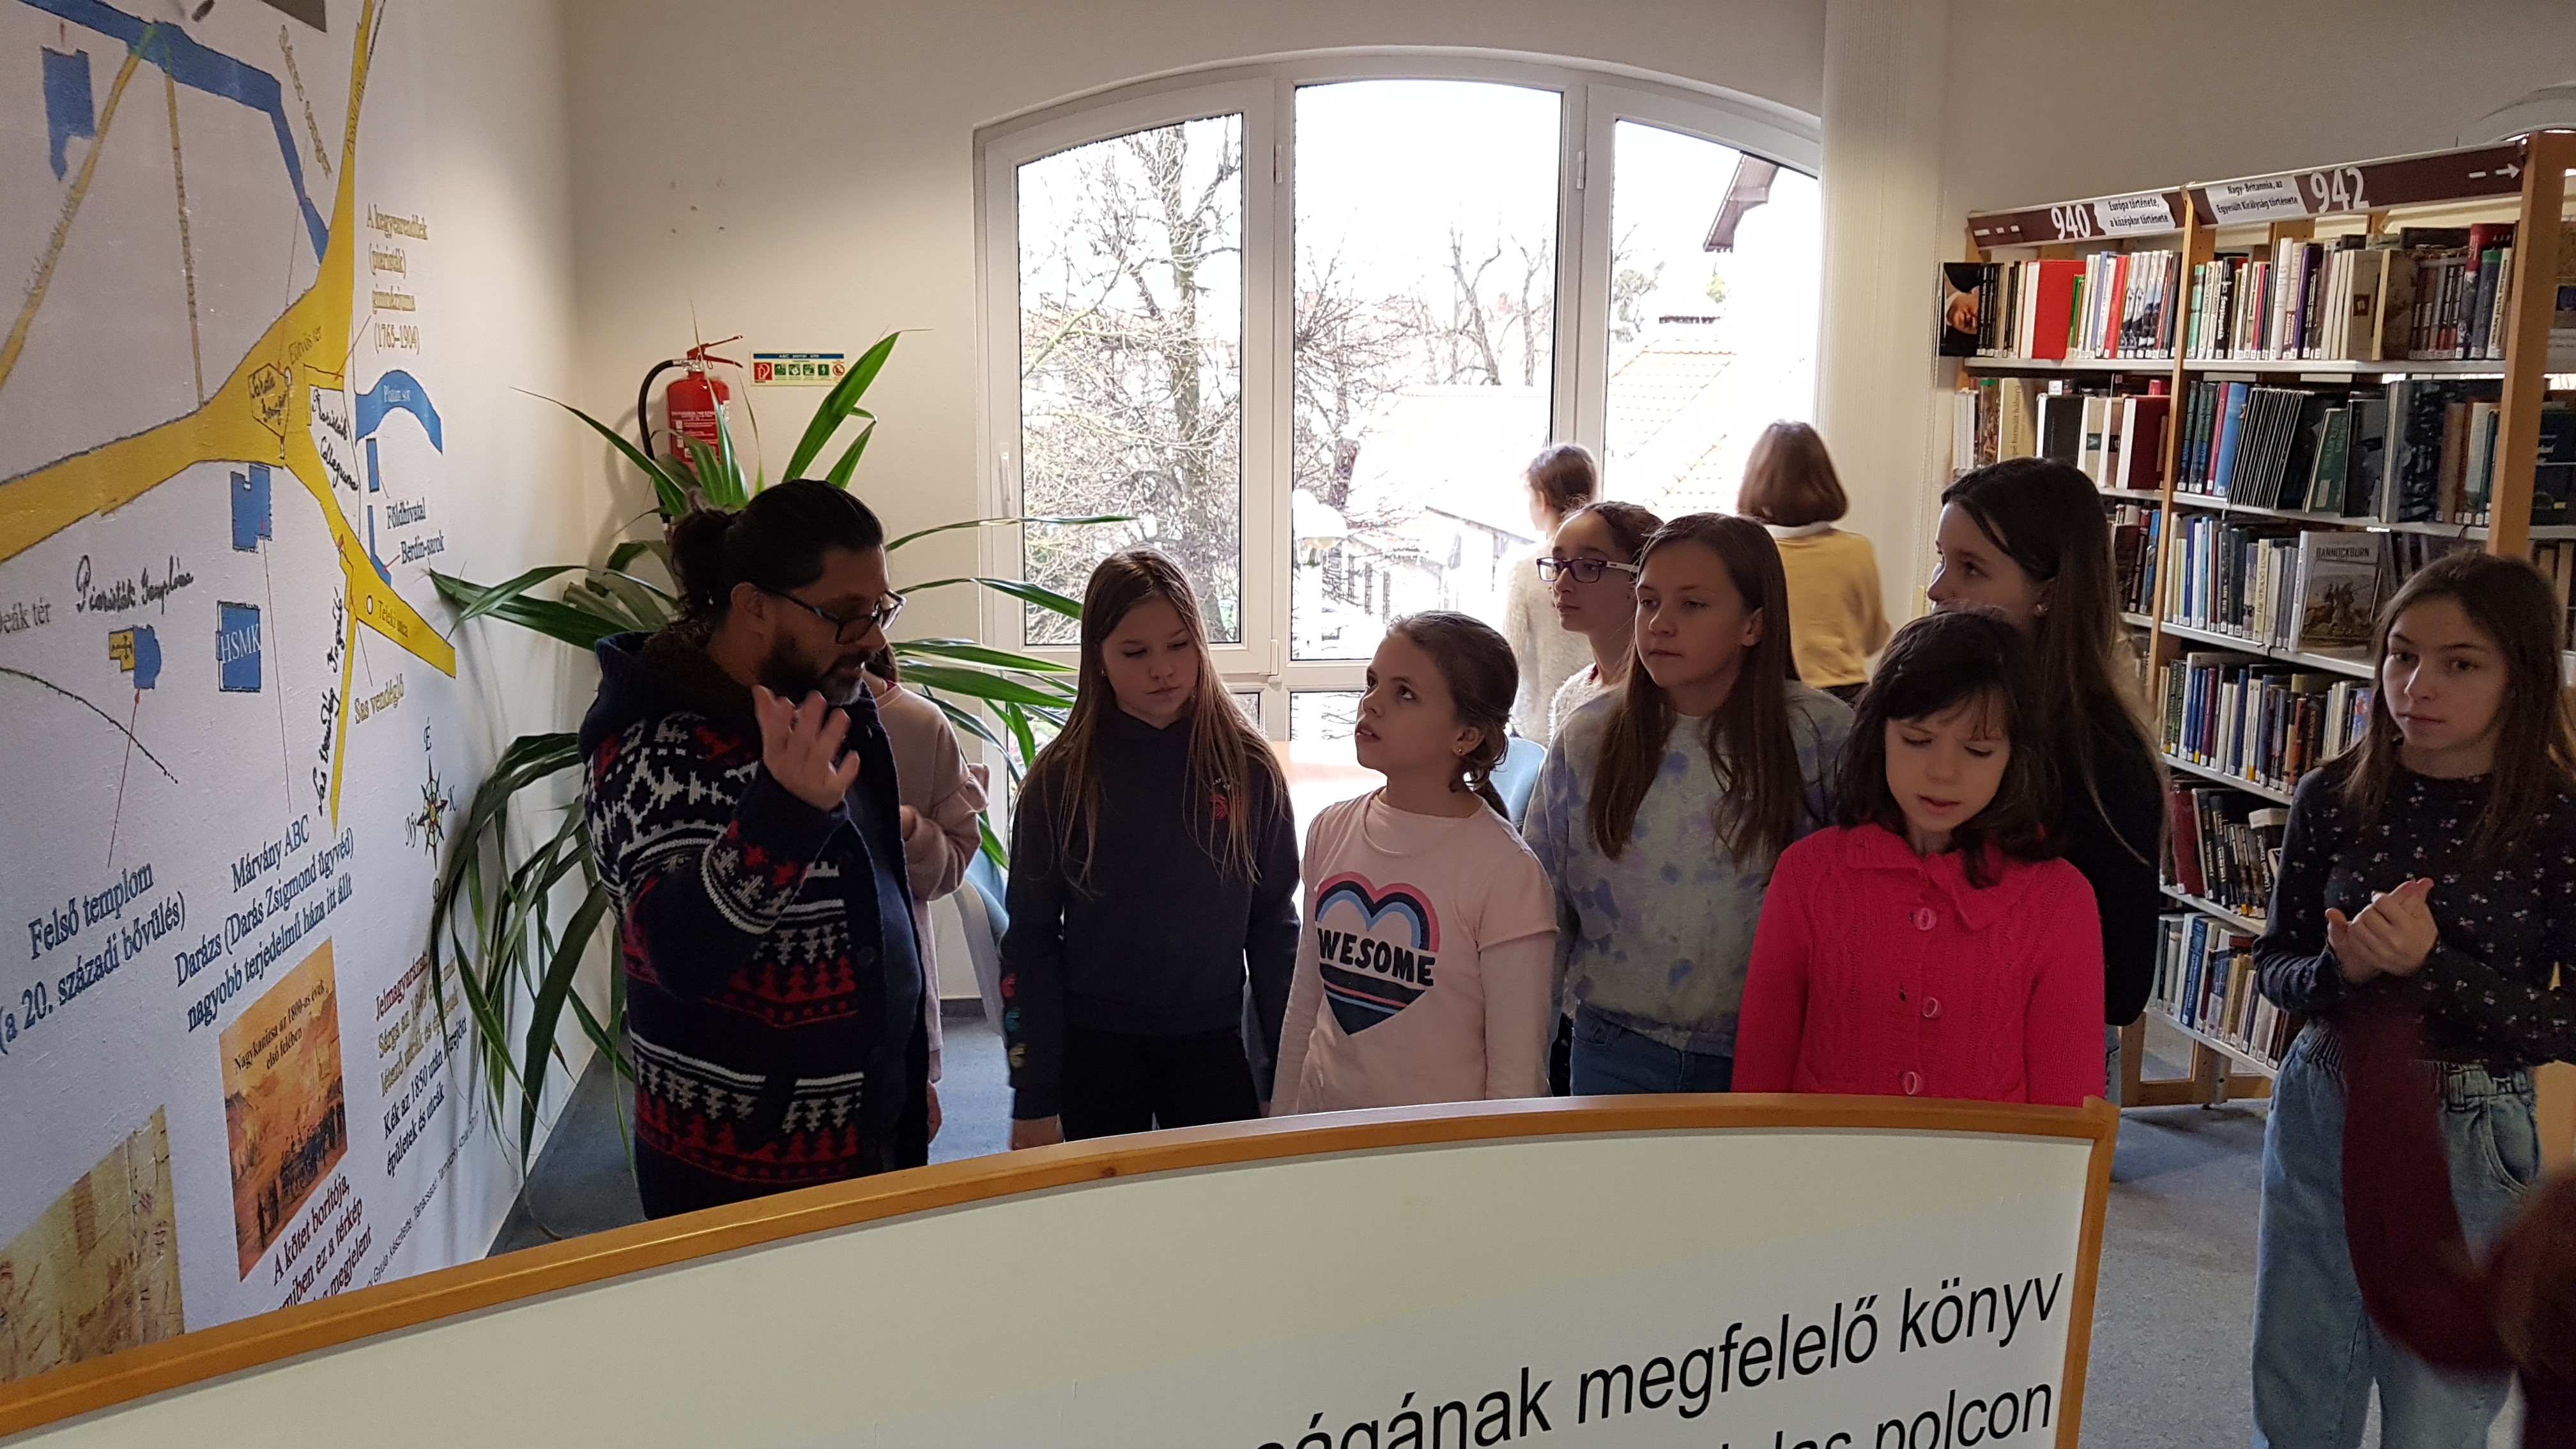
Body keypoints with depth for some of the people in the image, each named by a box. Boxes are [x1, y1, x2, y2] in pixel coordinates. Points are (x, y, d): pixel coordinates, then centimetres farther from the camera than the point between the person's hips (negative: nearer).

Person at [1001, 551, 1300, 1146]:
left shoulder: (1249, 768, -3)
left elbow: (1273, 924, 3)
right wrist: (1033, 1097, -4)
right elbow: (1030, 939, -3)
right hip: (1094, 1045, -1)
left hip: (1212, 1040, 1)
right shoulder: (1061, 777, -5)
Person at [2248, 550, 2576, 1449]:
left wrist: (2427, 963, -26)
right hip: (2321, 1111, 3)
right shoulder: (2333, 796, -4)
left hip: (2468, 1141, -3)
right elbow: (2276, 965, 2)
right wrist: (2341, 970, -19)